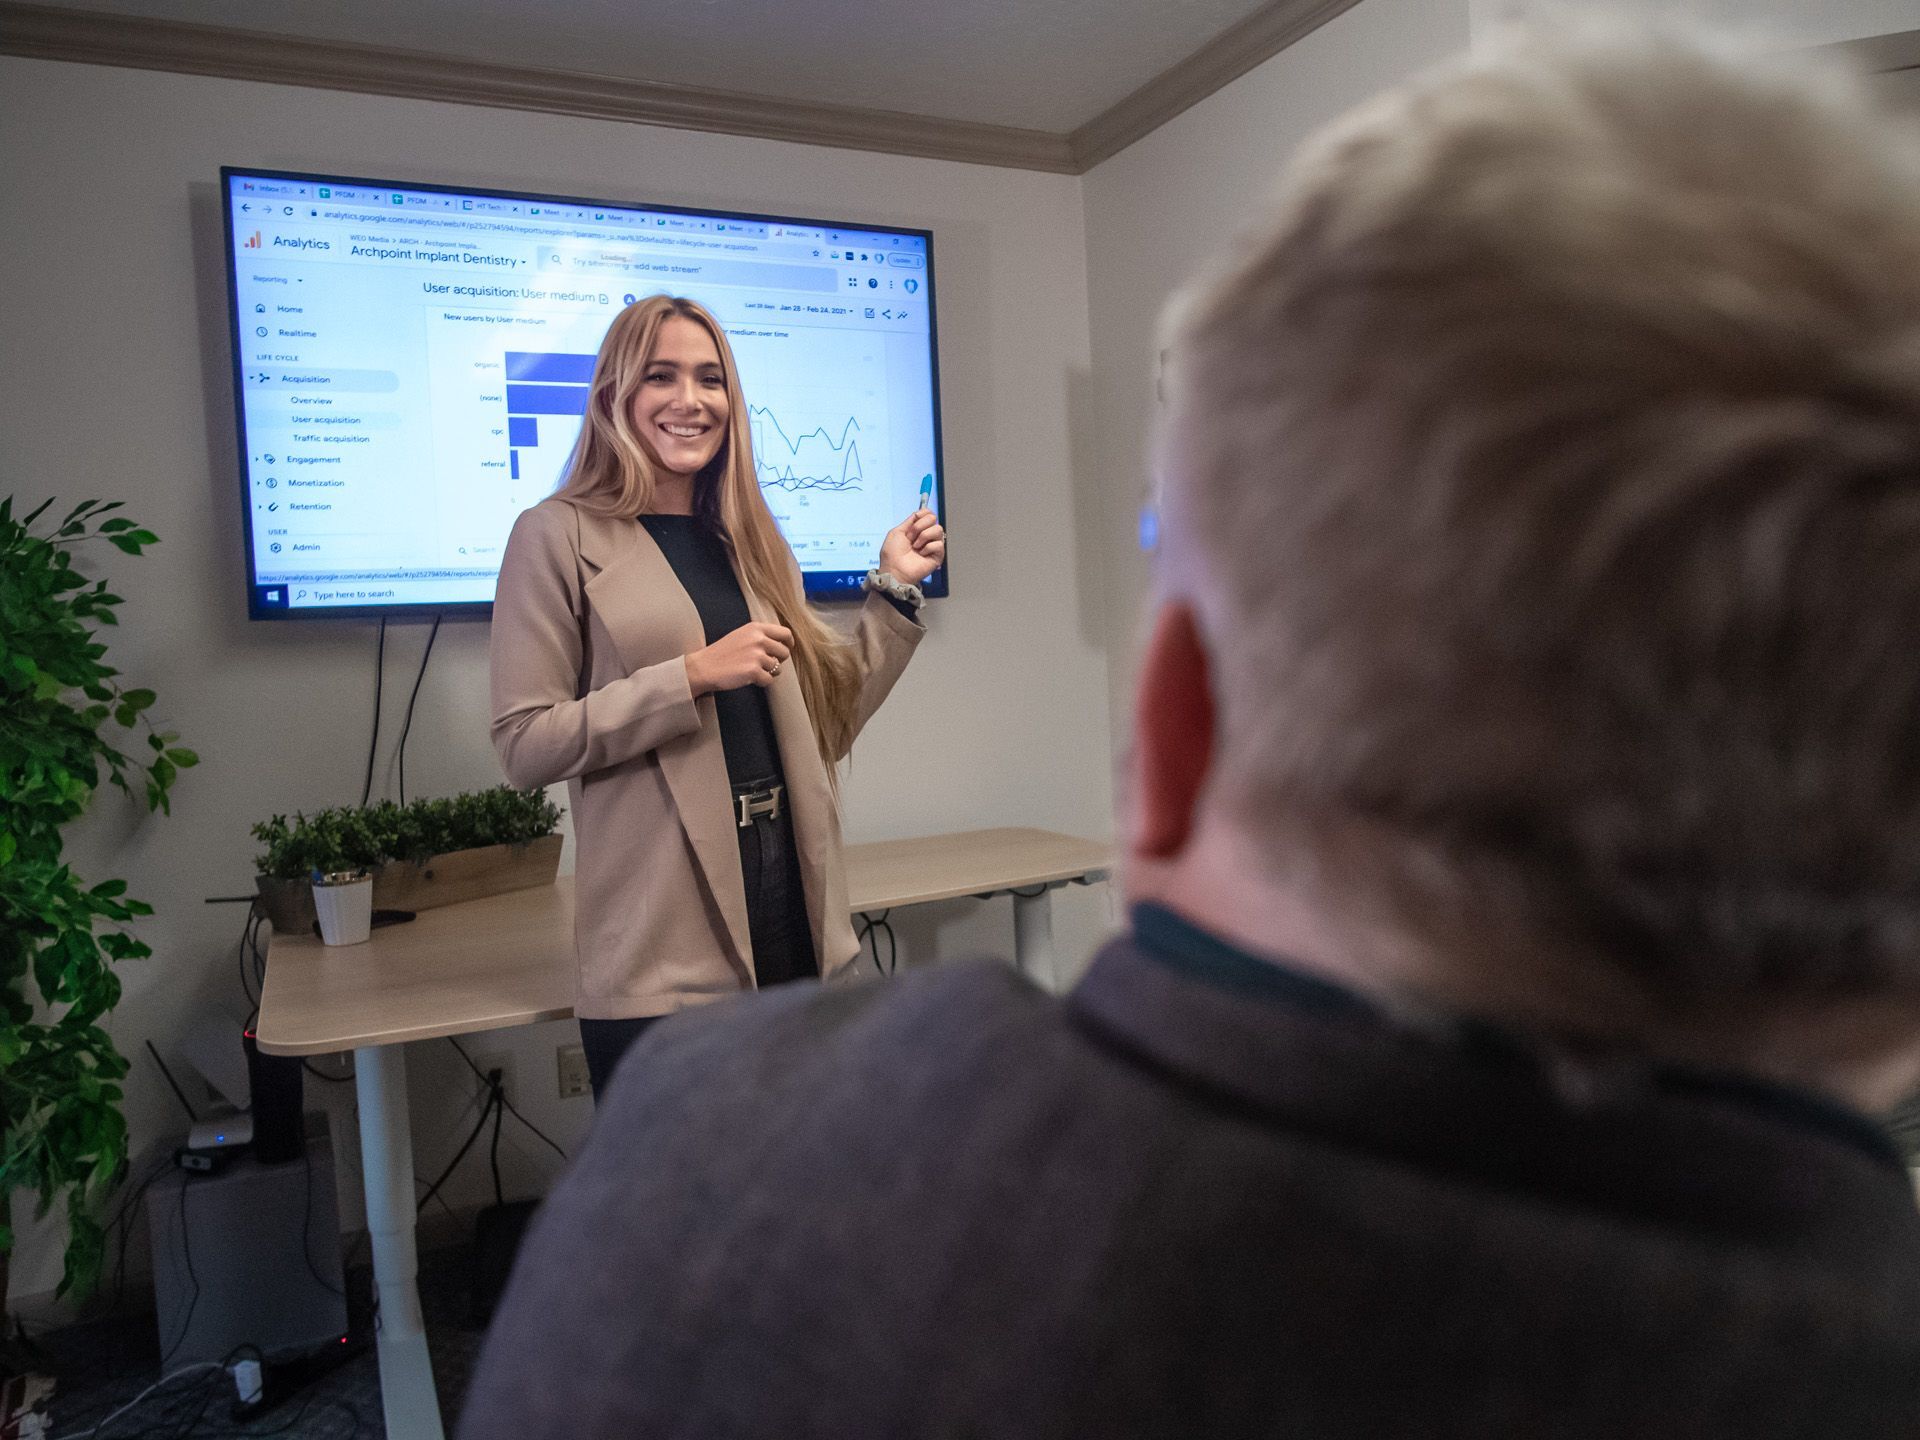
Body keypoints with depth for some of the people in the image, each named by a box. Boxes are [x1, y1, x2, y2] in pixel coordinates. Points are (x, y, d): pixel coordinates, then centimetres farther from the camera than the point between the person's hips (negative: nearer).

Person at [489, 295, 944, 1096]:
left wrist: (894, 592, 9)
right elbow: (523, 745, -10)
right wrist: (694, 675, -16)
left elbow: (825, 723, 16)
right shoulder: (558, 536, -3)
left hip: (793, 919, 6)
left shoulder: (752, 543, 15)